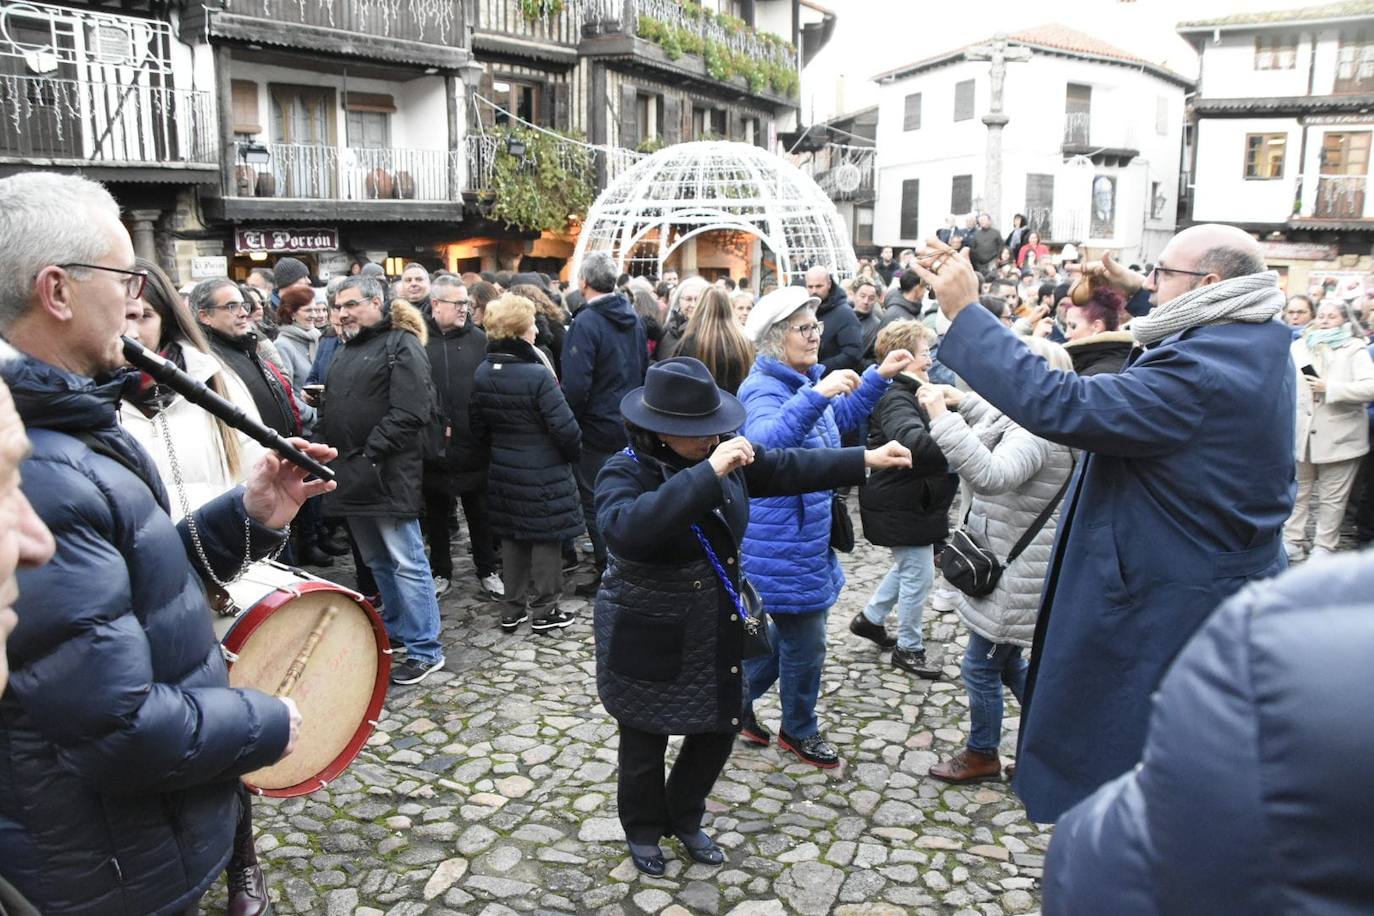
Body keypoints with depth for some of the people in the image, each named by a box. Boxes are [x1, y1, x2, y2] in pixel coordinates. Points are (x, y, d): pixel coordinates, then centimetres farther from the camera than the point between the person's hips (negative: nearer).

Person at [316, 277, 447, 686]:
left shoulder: (402, 345, -8)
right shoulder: (347, 350, 20)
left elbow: (409, 413, -18)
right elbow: (333, 408, 26)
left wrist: (368, 453, -20)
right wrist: (327, 448, 9)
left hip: (387, 475, -9)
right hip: (351, 476, 9)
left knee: (406, 563, -4)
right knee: (377, 562, 18)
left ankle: (425, 649, 3)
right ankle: (396, 631, 32)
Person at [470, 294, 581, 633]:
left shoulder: (482, 373, -1)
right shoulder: (537, 375, -22)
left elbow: (477, 427, 8)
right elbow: (565, 427, -21)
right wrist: (573, 454, -2)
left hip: (504, 472, 7)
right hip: (544, 474, -6)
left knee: (512, 538, 16)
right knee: (546, 539, 6)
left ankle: (512, 610, 25)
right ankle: (544, 611, 15)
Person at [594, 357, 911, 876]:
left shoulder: (721, 453, -5)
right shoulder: (624, 473, -23)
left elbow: (787, 468, 7)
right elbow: (628, 530, -43)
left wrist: (864, 460, 6)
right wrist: (708, 473, -43)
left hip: (715, 633, 6)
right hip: (648, 641, -6)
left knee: (718, 730, 19)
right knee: (645, 744, 14)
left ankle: (684, 820, 45)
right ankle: (644, 831, 42)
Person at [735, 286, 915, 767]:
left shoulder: (804, 379, 6)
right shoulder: (763, 389, -20)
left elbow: (839, 418, 25)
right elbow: (766, 443, -41)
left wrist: (878, 376, 17)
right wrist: (815, 395, -47)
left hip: (805, 533, 9)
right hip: (782, 542, -9)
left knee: (789, 630, 22)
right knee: (805, 641, 6)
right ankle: (799, 729, 29)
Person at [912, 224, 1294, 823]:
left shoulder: (1200, 376, -28)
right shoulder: (1260, 349, 3)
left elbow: (1059, 407, -35)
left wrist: (964, 312, -32)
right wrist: (1139, 293, 25)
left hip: (1165, 611, -10)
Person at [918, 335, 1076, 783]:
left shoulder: (1037, 435, -26)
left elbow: (991, 474, -46)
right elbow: (999, 421, 30)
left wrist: (943, 419, -46)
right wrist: (962, 401, 18)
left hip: (1015, 579, -10)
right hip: (1008, 569, 10)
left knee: (981, 667, 6)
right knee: (1008, 665, 23)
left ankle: (982, 755, 25)